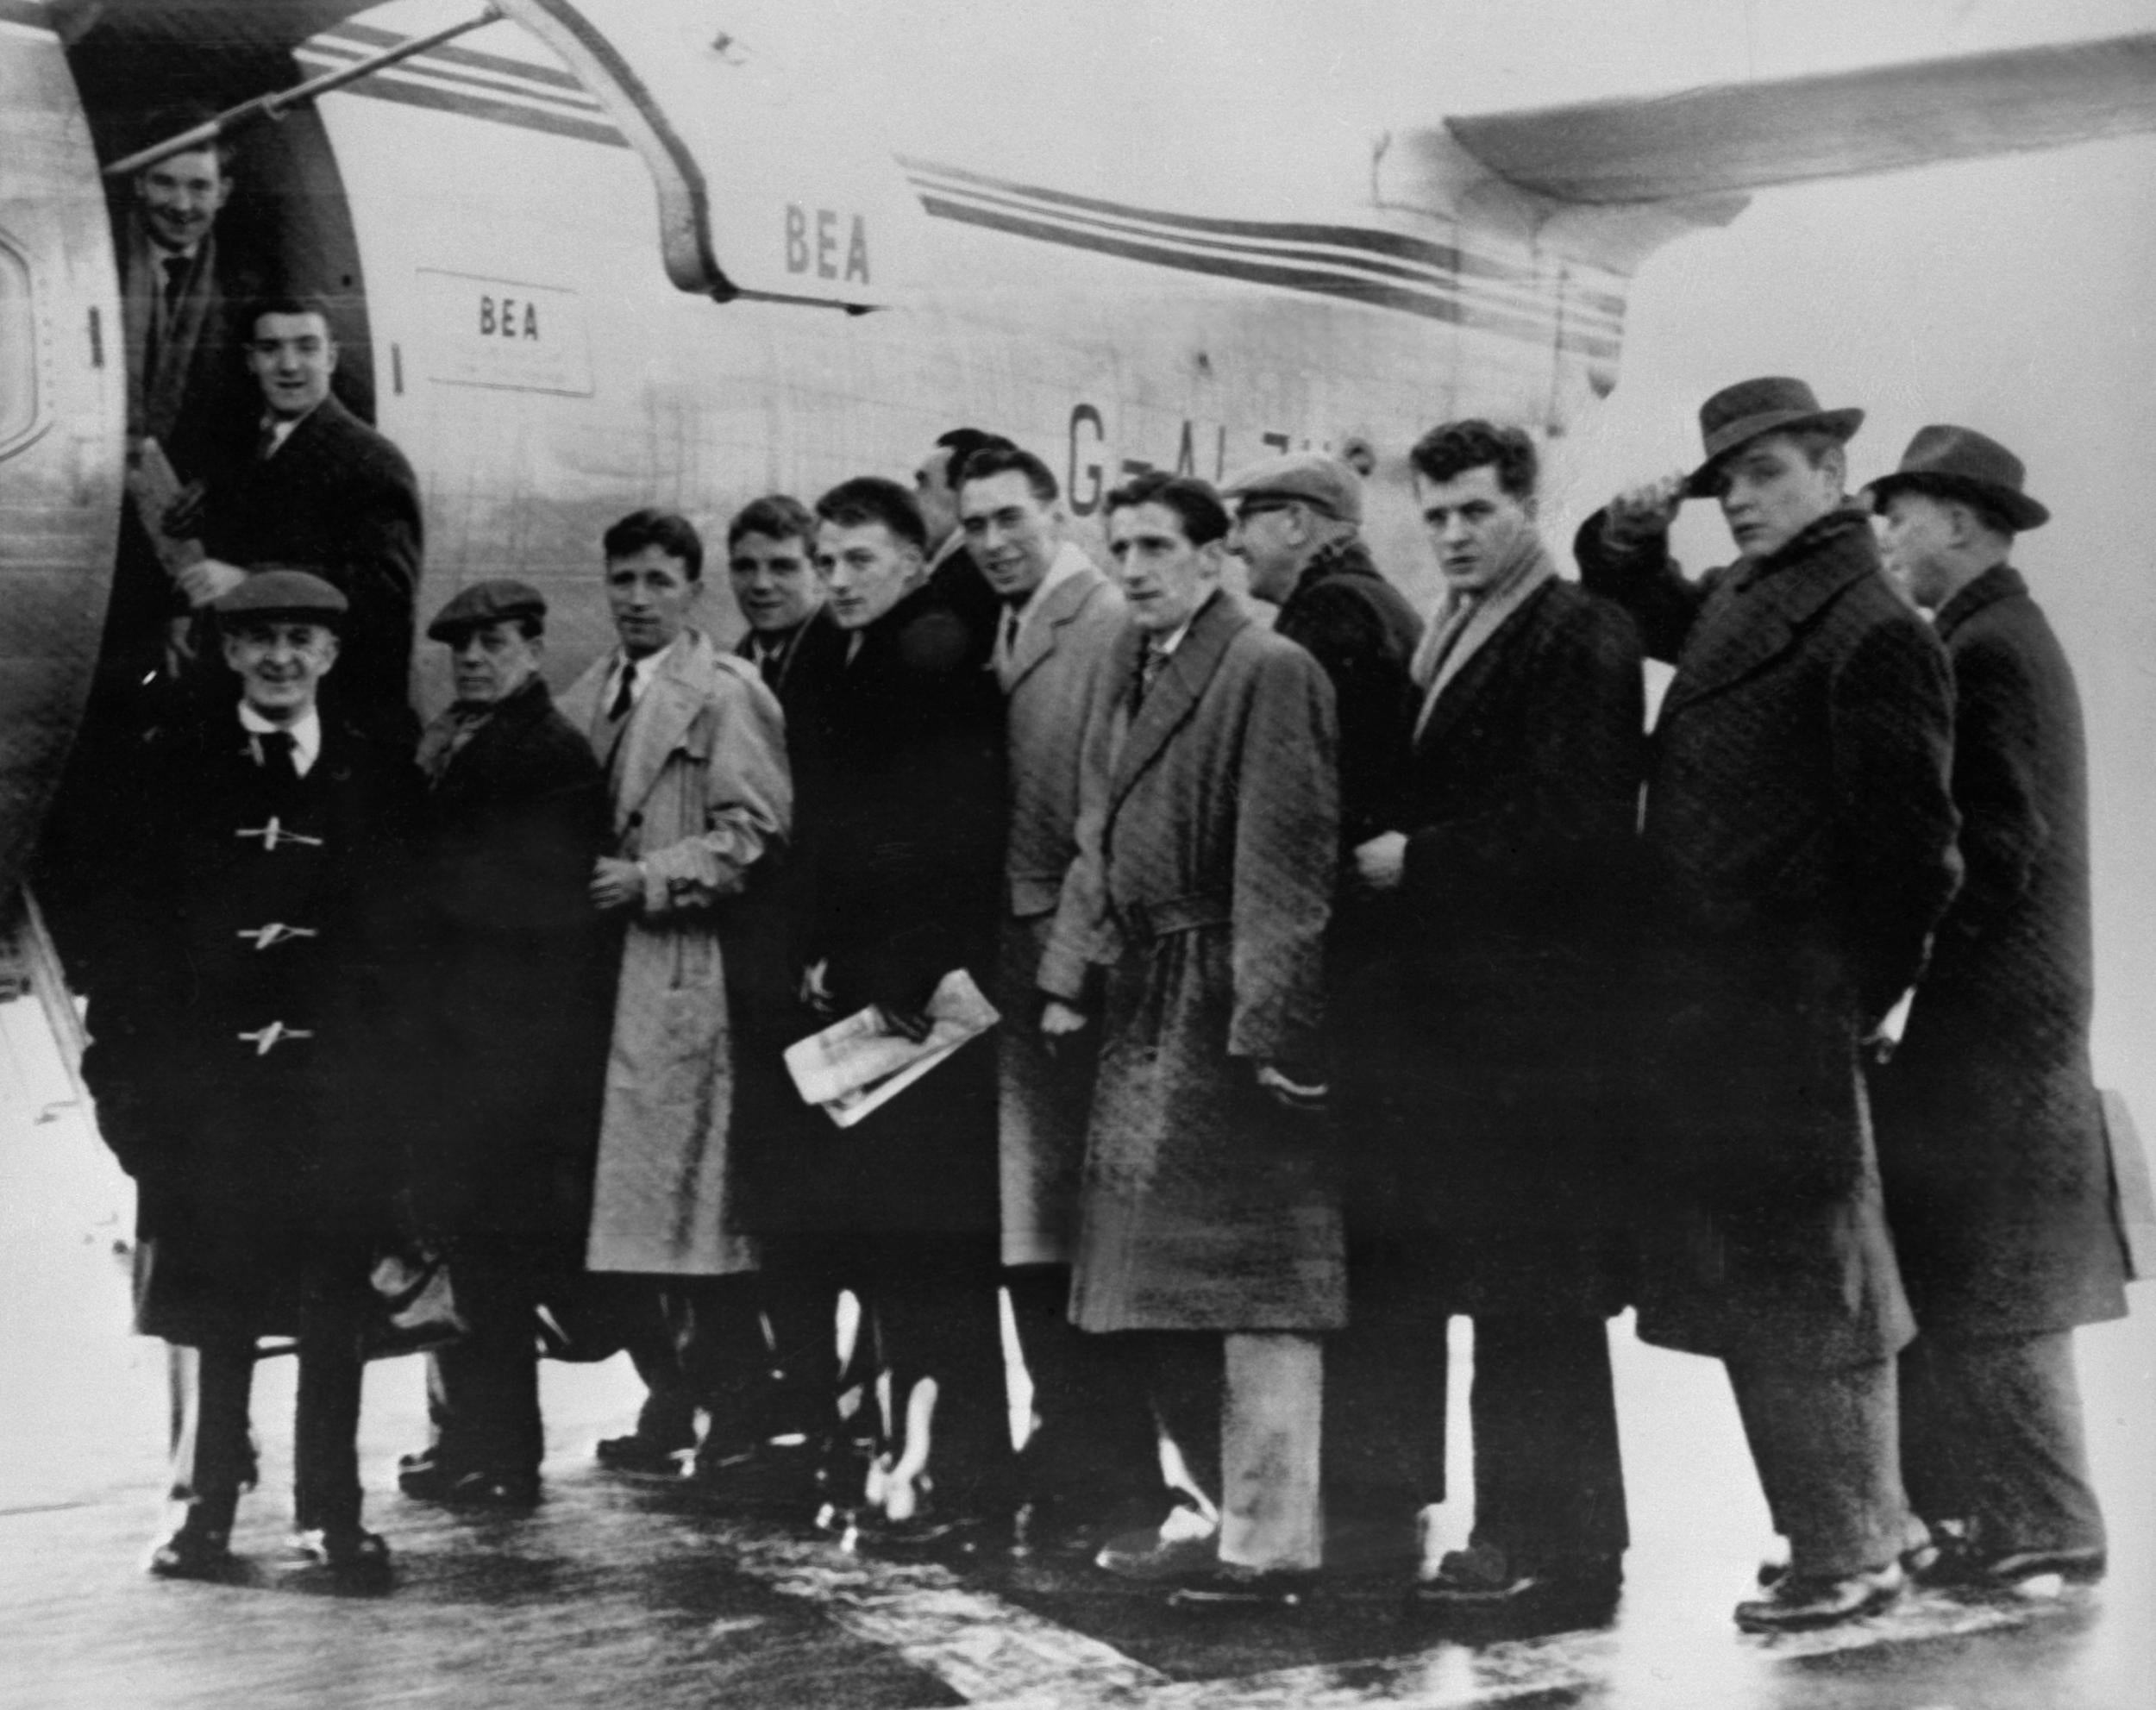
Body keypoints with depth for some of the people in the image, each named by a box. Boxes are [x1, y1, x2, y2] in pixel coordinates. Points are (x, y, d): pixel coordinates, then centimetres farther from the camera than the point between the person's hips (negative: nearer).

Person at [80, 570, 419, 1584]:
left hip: (338, 1090, 0)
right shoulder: (173, 768, 5)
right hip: (211, 1085, 0)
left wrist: (390, 1074, -2)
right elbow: (135, 928, 2)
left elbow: (402, 944, 5)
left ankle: (331, 1515, 14)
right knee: (216, 1310, 6)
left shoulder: (380, 780, 6)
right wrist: (128, 1069, -4)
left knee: (335, 1310, 4)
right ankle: (206, 1509, 18)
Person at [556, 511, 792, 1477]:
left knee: (694, 1199, -6)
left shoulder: (727, 695, -4)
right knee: (616, 1206, 6)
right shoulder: (586, 699, 17)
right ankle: (672, 1394, 16)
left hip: (686, 976, -7)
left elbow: (755, 834, -11)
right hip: (597, 975, 7)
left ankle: (731, 1412, 3)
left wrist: (649, 880, -15)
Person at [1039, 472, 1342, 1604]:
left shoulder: (1269, 673, -13)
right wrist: (1070, 979, 8)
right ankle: (1229, 1503, 27)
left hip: (1232, 1016, -9)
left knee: (1250, 1283, -4)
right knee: (1152, 1286, 15)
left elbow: (1285, 863, -18)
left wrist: (1271, 1028, -22)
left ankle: (1270, 1543, 4)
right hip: (1144, 1012, 9)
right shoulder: (1124, 673, 14)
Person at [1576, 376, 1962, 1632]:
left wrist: (1870, 992, -8)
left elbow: (1914, 842, -14)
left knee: (1807, 1286, 0)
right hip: (1700, 1008, 9)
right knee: (1749, 1287, 15)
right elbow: (1636, 609, 32)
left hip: (1787, 1011, -9)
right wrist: (1630, 539, 11)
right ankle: (1857, 1521, 28)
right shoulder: (1730, 606, 13)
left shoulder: (1874, 634, -13)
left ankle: (1851, 1556, 12)